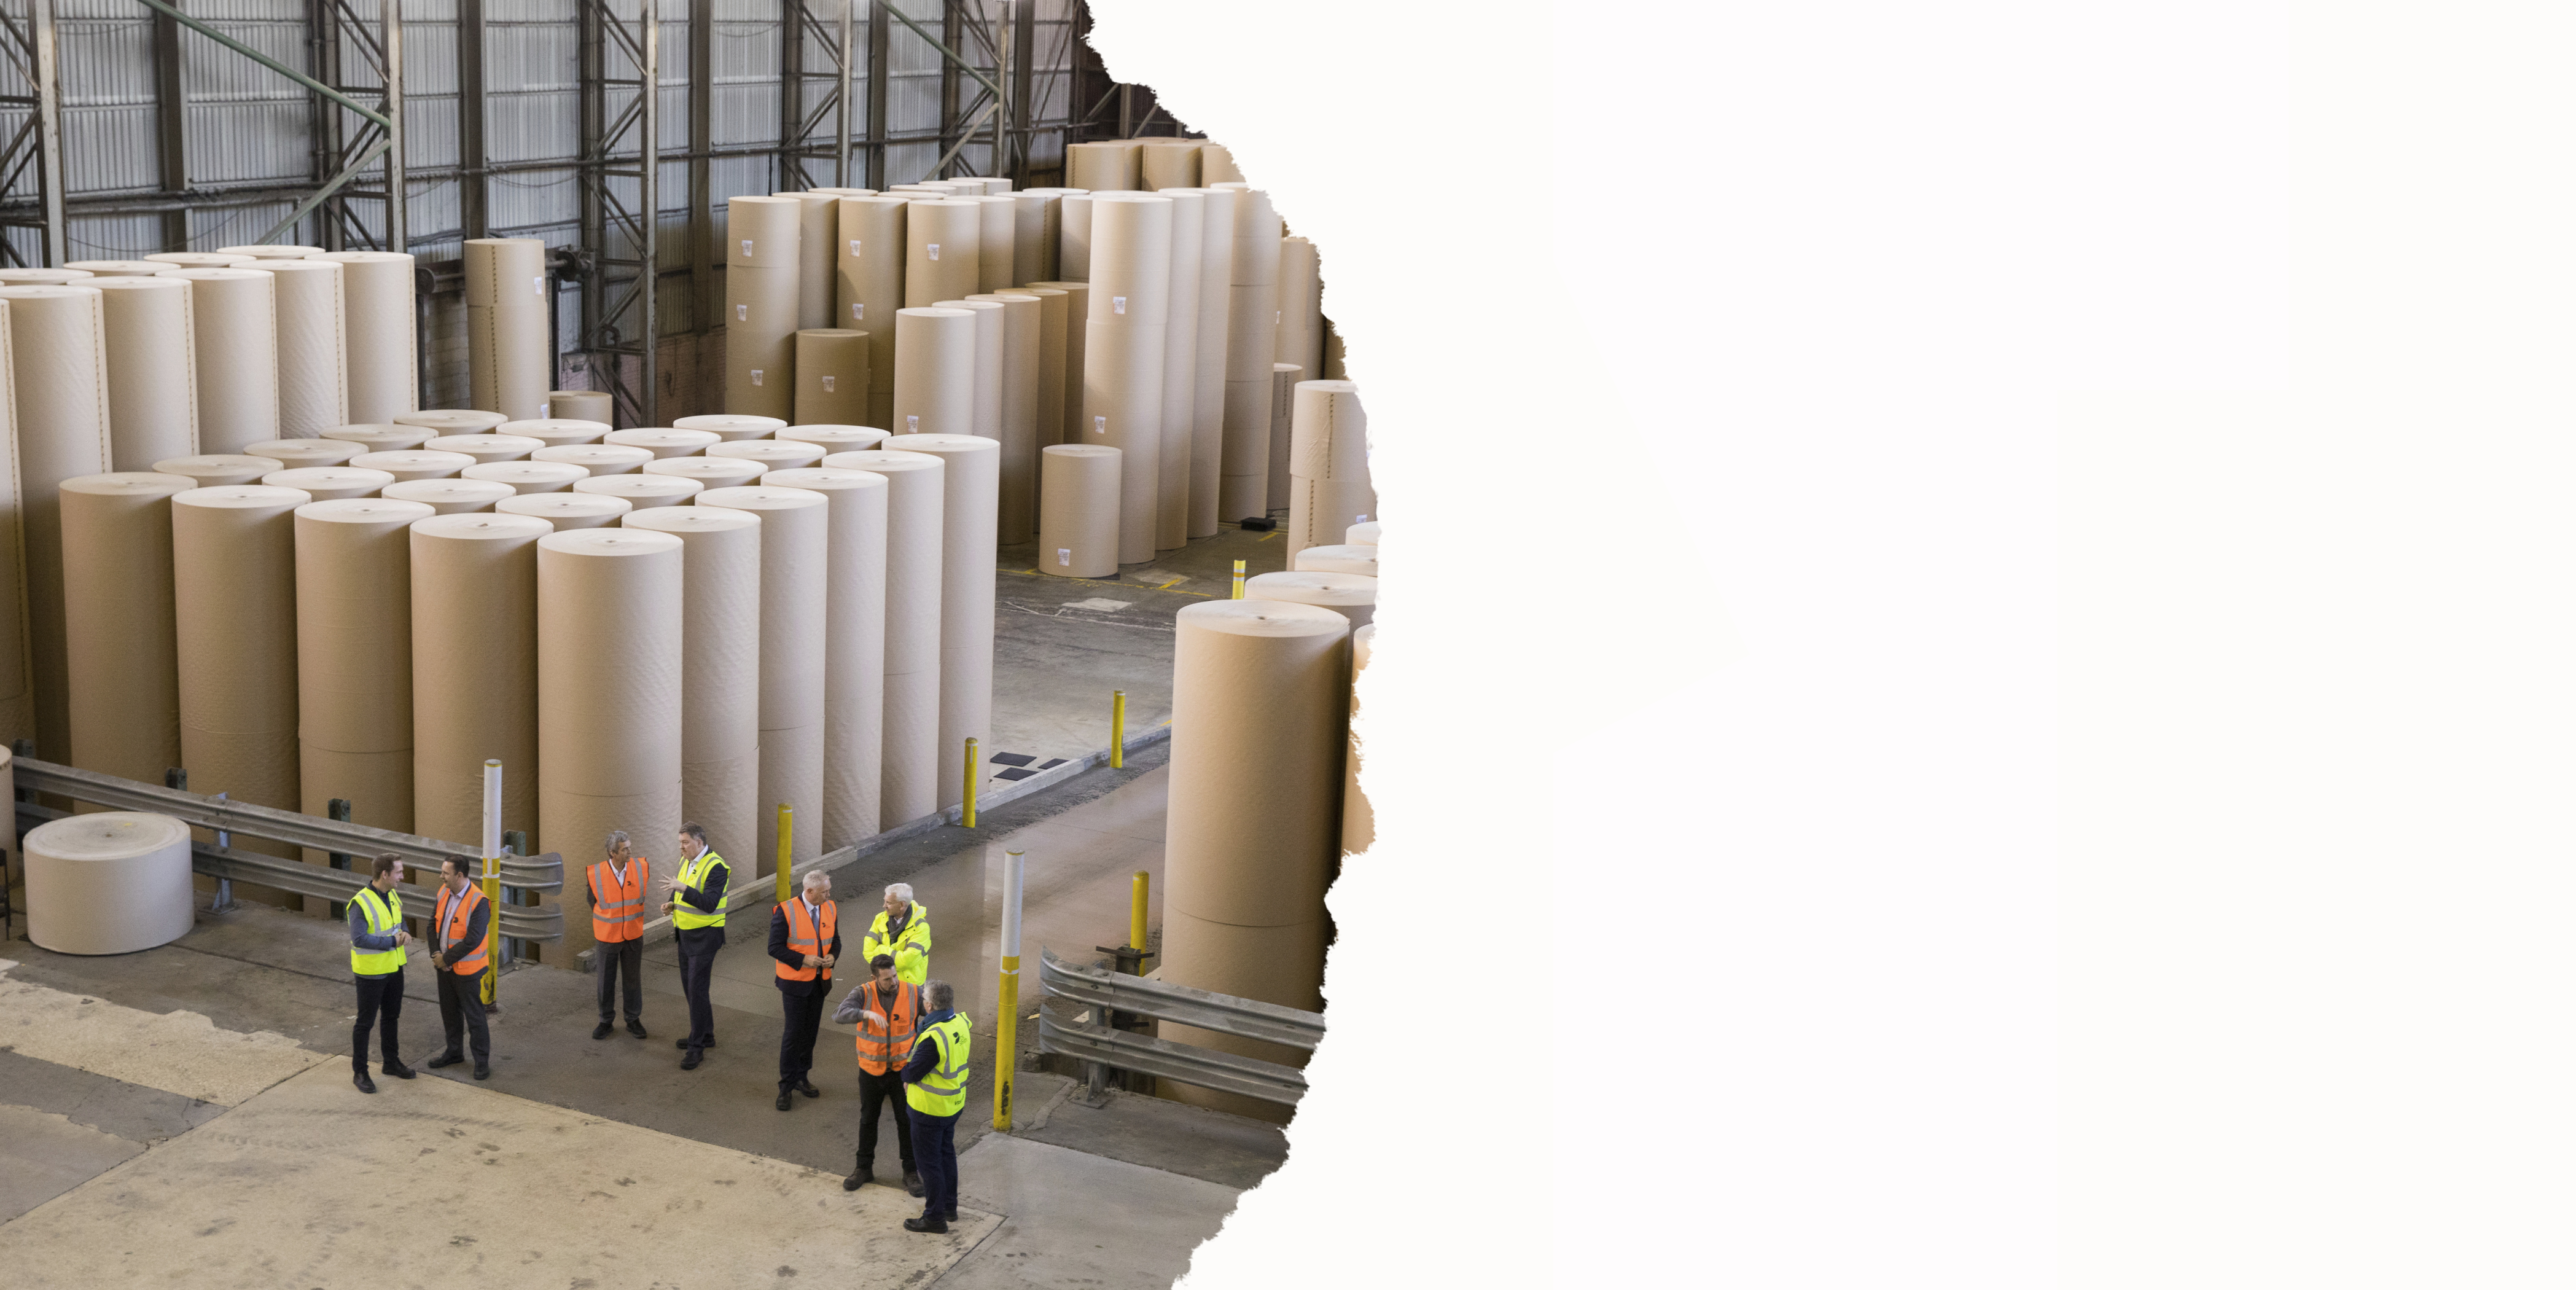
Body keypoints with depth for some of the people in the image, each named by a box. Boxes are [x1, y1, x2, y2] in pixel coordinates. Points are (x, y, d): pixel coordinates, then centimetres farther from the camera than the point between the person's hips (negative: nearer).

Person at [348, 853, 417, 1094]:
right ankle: (360, 1073, 15)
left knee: (392, 1017, 21)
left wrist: (404, 934, -7)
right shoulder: (361, 904, -25)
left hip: (394, 967, 8)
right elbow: (359, 939, -30)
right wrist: (392, 942, -27)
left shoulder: (393, 896, 1)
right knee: (365, 1022, 4)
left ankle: (392, 1063, 36)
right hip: (371, 972, -8)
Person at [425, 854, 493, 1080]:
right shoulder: (444, 892, 1)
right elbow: (433, 924, 7)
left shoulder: (479, 902, -23)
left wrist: (446, 959, -17)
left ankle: (482, 1061, 12)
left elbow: (473, 940, -25)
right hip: (445, 965, 7)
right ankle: (454, 1052, 36)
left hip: (466, 969, -7)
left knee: (473, 1015, 1)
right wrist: (436, 955, -6)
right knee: (449, 1011, 20)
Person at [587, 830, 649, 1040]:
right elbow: (591, 903, 0)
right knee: (606, 981, 10)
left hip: (634, 936, 2)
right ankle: (605, 1021, 25)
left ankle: (633, 1020, 26)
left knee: (633, 979, 12)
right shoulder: (595, 874, -15)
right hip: (606, 936, -2)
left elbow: (649, 891, 11)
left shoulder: (642, 867, -10)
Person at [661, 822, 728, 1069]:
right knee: (689, 986, 16)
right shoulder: (686, 861, 8)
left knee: (696, 989, -9)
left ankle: (697, 1047, -3)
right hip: (685, 932, 9)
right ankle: (705, 1035, 30)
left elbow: (709, 904, -27)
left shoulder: (715, 867, -19)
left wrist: (683, 888, -34)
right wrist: (672, 904, 1)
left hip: (705, 935, -9)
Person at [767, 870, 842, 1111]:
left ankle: (801, 1077, 28)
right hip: (795, 982, -5)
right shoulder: (786, 911, -15)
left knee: (811, 1032, 13)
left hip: (819, 981, 5)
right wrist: (803, 960, -22)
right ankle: (786, 1087, 5)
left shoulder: (830, 909, 2)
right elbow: (775, 948, -13)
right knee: (794, 1033, -4)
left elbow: (835, 940, 14)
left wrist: (832, 957, -8)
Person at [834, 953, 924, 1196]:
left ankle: (911, 1172, 21)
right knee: (868, 1119, 16)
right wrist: (867, 1014, -48)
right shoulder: (863, 993, -16)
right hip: (871, 1069, 1)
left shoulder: (913, 992, -13)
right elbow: (839, 1014, -31)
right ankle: (865, 1169, 33)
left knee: (907, 1120, 7)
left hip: (902, 1069, 0)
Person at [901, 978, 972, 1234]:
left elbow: (912, 1073, -22)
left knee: (928, 1160, 5)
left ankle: (935, 1217, 14)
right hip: (954, 1104, 8)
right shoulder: (961, 1022, -4)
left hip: (930, 1108, -8)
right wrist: (913, 1076, 5)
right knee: (946, 1153, 23)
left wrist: (905, 1070, 2)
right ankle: (949, 1205, 37)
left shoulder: (933, 1037, -31)